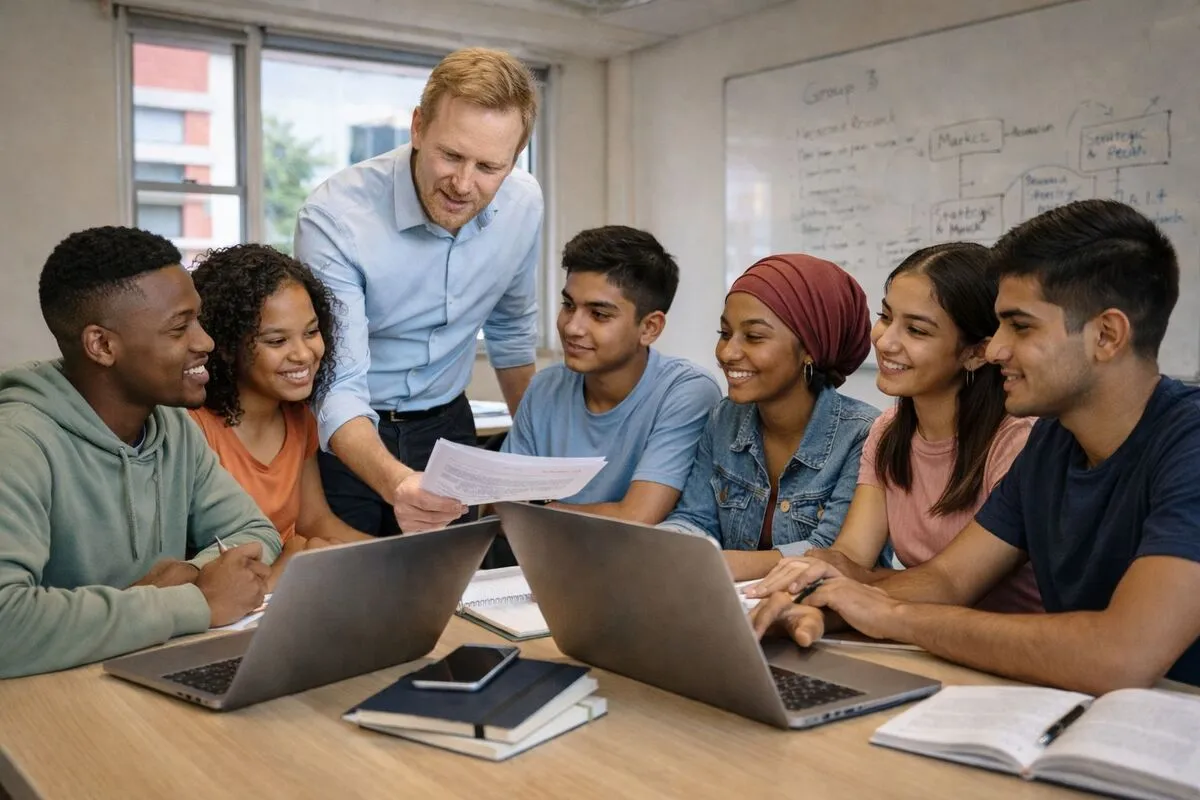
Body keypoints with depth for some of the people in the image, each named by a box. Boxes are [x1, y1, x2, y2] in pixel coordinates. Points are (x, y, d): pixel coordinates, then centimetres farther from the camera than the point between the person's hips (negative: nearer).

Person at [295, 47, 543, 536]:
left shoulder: (523, 204, -11)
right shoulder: (334, 216, -26)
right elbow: (338, 389, -28)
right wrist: (395, 483, -47)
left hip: (446, 426, 4)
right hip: (345, 436, -3)